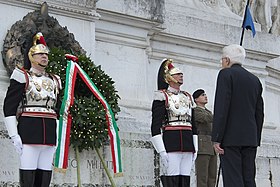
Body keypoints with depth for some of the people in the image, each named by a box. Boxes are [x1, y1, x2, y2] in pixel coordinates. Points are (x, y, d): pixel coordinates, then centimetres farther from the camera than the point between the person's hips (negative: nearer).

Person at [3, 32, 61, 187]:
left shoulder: (54, 80, 20)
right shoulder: (22, 76, 4)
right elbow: (9, 106, -3)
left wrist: (57, 137, 18)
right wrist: (14, 135, -12)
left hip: (50, 133, 5)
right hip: (29, 132, -5)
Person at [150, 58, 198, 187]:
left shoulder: (187, 97, 20)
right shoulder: (162, 96, 0)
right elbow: (156, 125, -7)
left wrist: (195, 149, 14)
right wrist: (162, 151, -15)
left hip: (187, 144, 6)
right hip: (170, 144, -6)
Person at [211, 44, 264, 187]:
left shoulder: (226, 74, -3)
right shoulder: (255, 80, 17)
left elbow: (221, 108, -12)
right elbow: (259, 113, 16)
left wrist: (216, 138, -12)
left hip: (230, 137, -6)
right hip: (250, 138, 7)